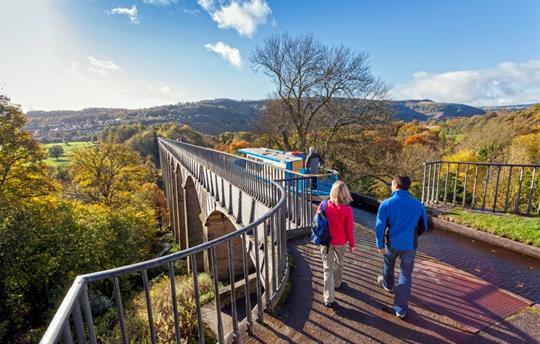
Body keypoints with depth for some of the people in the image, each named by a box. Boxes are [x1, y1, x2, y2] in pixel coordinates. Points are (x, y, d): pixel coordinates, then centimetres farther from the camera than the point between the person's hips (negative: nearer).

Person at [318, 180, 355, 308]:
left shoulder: (323, 205, -14)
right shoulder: (347, 209, -19)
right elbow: (349, 229, -12)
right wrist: (352, 244, 4)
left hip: (326, 241, 0)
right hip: (340, 242, 0)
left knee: (328, 268, 8)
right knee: (339, 263, 26)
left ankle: (329, 299, 8)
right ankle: (337, 284, 49)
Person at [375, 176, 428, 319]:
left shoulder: (386, 204, -14)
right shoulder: (418, 204, -5)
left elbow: (380, 226, -15)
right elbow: (424, 226, 7)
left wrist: (380, 245, -5)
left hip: (392, 243, -1)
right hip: (410, 245, 1)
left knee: (388, 265, 27)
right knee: (406, 275, 9)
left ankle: (388, 285, 54)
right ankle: (401, 309, 12)